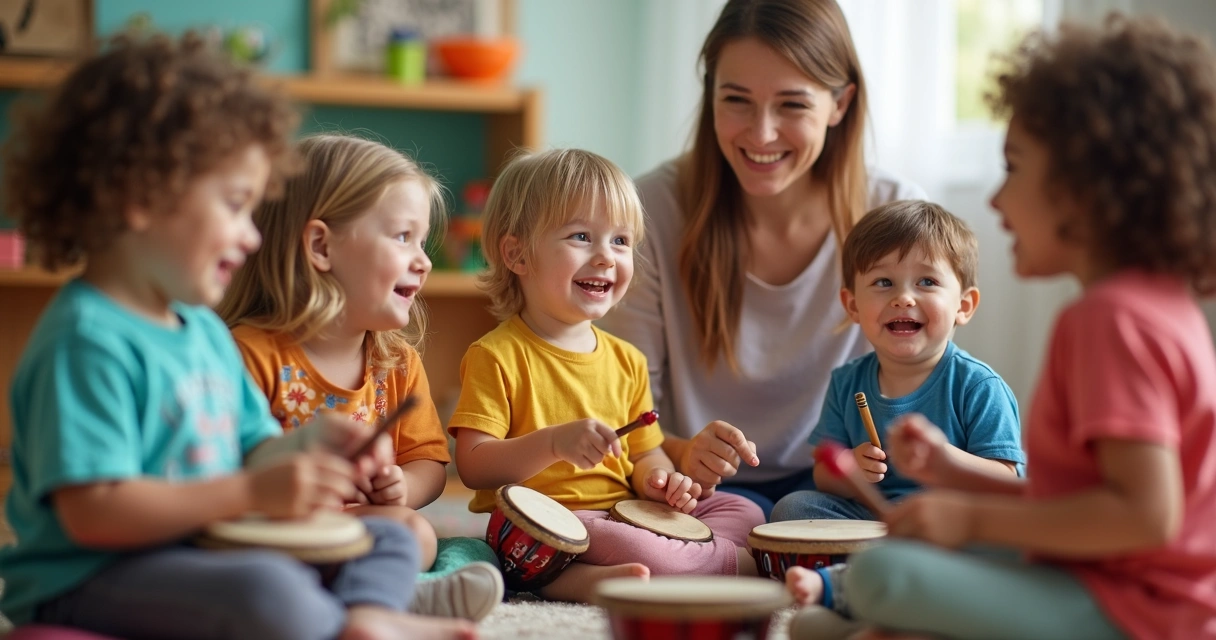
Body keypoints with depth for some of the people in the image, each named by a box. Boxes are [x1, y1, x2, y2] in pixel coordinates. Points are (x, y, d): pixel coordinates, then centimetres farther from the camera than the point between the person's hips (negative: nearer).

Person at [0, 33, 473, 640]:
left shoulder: (204, 329, 16)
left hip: (202, 556, 10)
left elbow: (246, 454, 23)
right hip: (89, 585, -10)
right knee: (269, 588, -37)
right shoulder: (87, 340, -17)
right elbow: (92, 514, -24)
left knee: (388, 539, 10)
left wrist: (303, 446, 0)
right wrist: (252, 492, -25)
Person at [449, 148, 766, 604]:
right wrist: (553, 443, -28)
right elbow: (473, 467, -14)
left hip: (625, 514, 8)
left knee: (743, 512, -1)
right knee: (633, 547, -35)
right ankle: (736, 564, -10)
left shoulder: (626, 360, 14)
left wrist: (659, 480, -1)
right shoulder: (496, 356, -6)